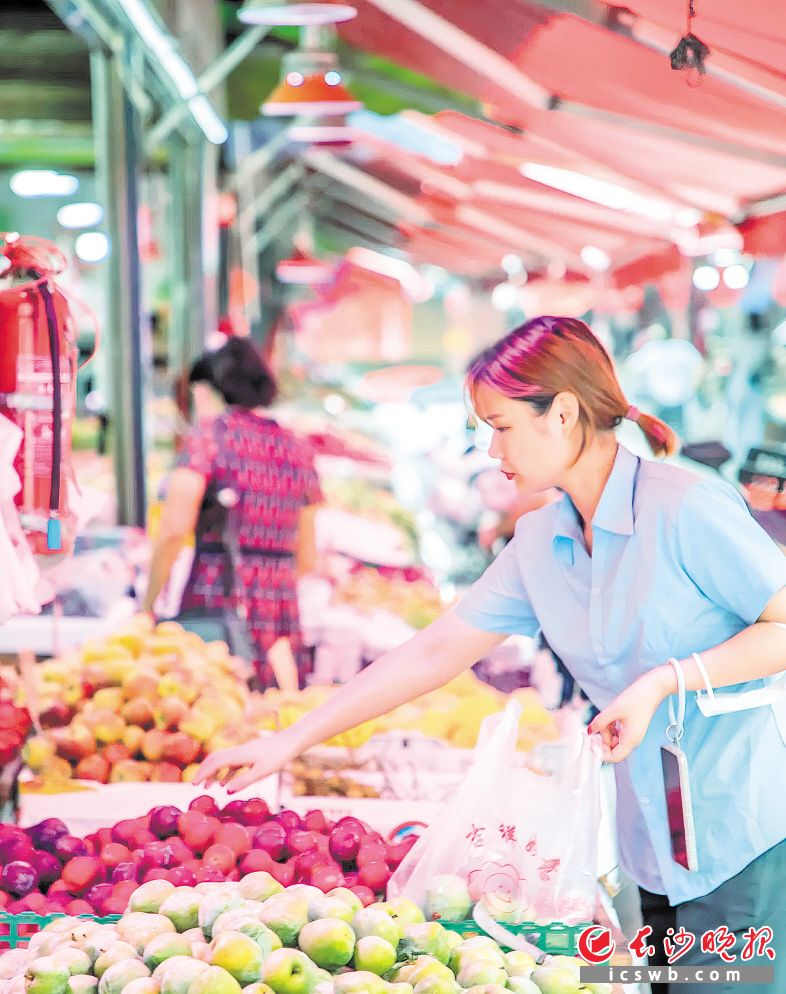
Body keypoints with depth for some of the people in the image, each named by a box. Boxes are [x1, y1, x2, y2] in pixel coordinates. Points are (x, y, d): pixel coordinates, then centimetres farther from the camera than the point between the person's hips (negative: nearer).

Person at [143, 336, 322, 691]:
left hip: (215, 603, -5)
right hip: (282, 607, 5)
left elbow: (174, 530, -10)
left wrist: (147, 605, -3)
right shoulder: (298, 448, 15)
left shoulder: (210, 432, -1)